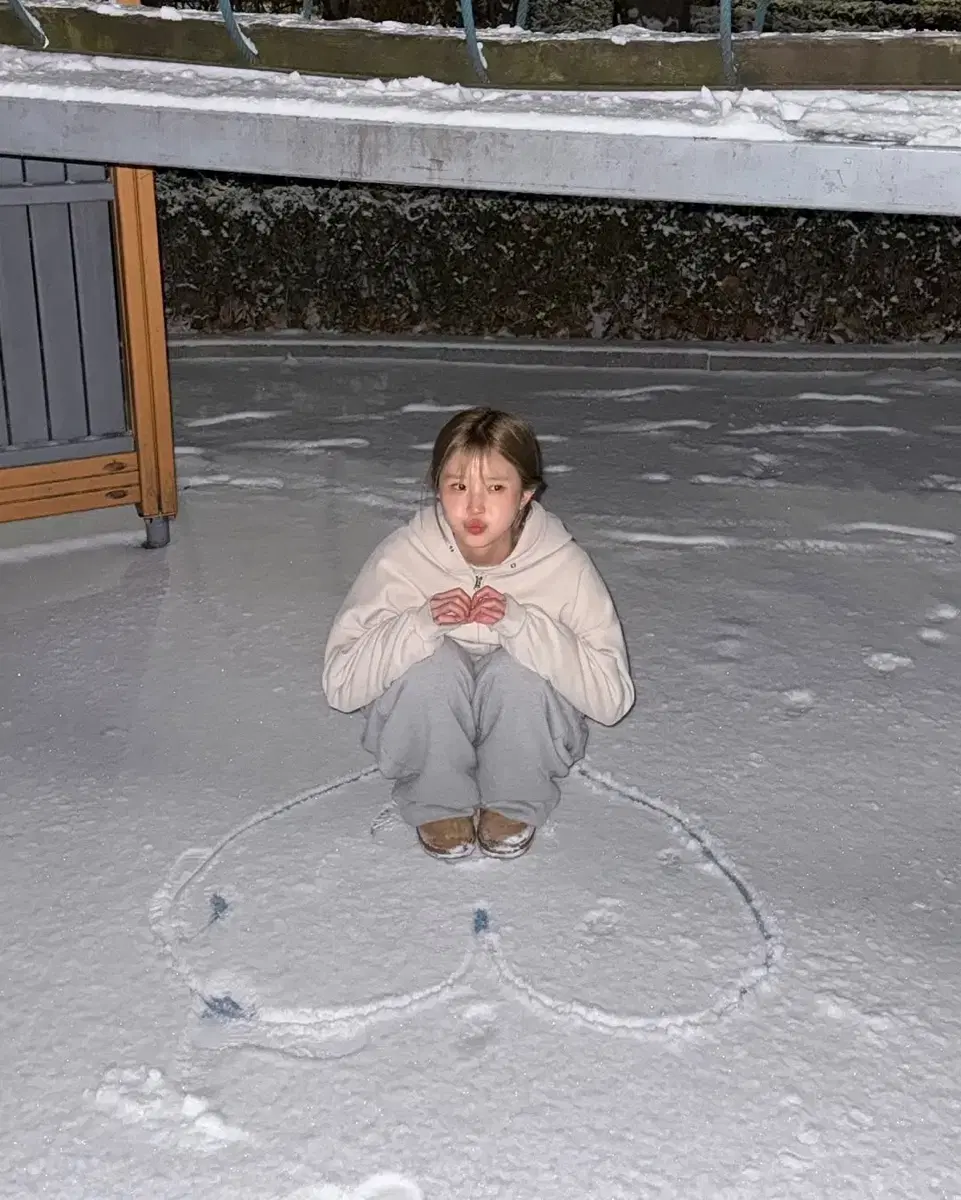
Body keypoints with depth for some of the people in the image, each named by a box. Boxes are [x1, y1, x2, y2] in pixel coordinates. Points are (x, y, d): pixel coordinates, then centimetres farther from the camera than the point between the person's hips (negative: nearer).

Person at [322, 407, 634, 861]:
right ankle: (438, 805, -5)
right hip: (424, 734, 0)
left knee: (515, 671, -31)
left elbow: (612, 696, -24)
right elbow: (340, 684, -19)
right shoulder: (400, 557, -19)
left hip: (523, 734, 0)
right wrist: (421, 624, -35)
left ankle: (512, 806, -3)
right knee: (434, 662, -30)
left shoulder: (563, 564, -20)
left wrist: (519, 623, -35)